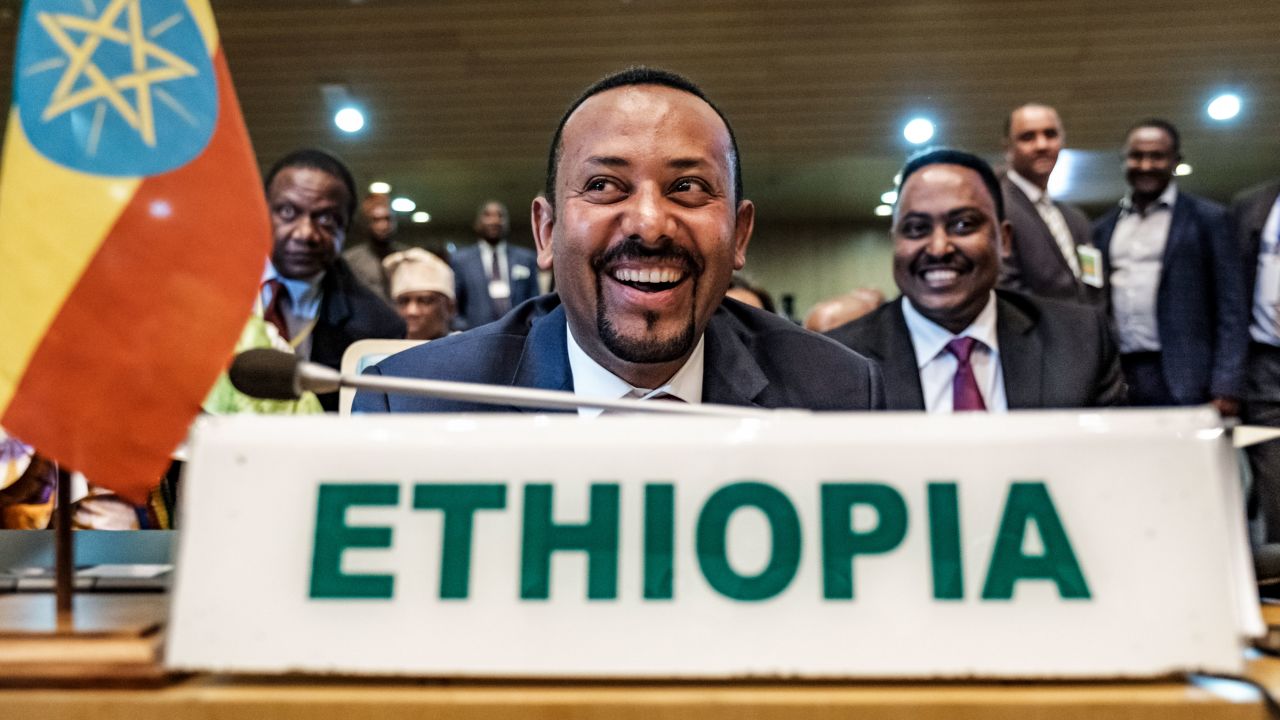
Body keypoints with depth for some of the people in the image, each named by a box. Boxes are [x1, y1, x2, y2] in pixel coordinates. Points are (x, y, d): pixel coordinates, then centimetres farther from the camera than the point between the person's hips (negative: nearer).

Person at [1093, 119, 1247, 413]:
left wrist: (1226, 388, -9)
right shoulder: (1104, 227, 15)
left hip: (1182, 385, -3)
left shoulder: (1209, 219, 4)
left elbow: (1231, 311, -1)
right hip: (1114, 379, 3)